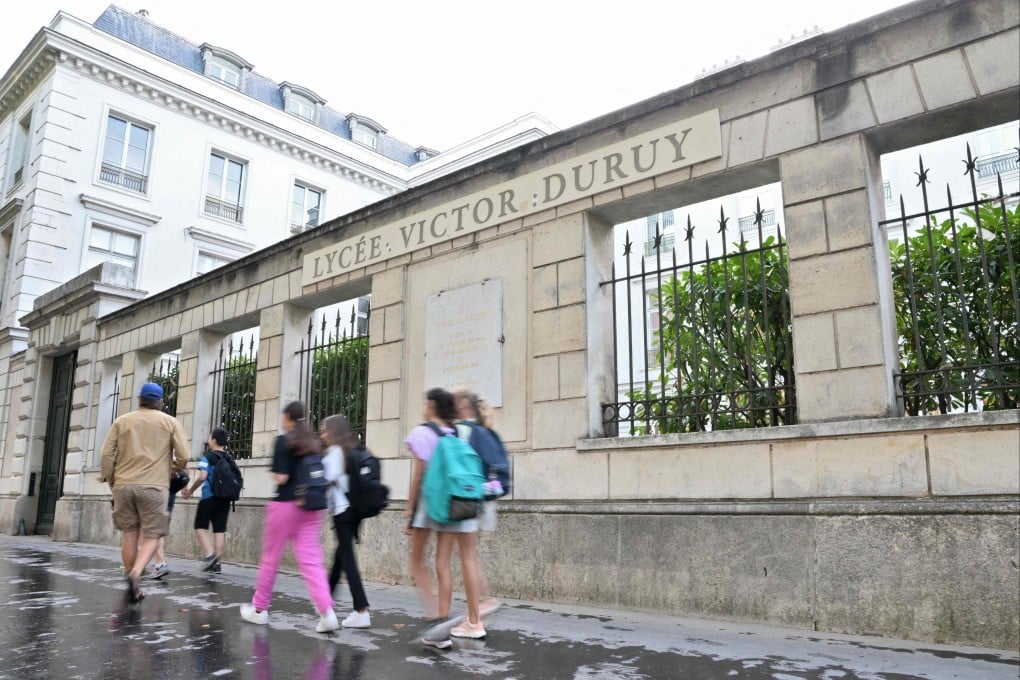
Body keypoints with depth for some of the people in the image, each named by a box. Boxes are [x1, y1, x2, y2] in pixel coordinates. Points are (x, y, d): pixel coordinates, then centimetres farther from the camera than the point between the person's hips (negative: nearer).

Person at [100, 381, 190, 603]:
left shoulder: (121, 421, 11)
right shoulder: (170, 422, 6)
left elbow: (107, 454, 4)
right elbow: (183, 456, -1)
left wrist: (110, 481, 14)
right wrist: (174, 468, 19)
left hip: (124, 485, 3)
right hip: (153, 486, -3)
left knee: (130, 533, 12)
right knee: (152, 536, 3)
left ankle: (132, 588, 17)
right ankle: (135, 574, -21)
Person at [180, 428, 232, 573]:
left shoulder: (208, 457, -5)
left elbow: (202, 476, -16)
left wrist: (190, 490, -3)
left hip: (209, 497, -5)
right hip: (225, 498, 5)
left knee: (200, 526, 6)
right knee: (220, 529, 5)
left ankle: (209, 553, -13)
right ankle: (216, 563, 5)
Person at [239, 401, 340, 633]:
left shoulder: (283, 441, -7)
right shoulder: (314, 443, 9)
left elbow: (281, 477, -14)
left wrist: (274, 472, 6)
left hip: (285, 504, -5)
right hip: (310, 507, 5)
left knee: (271, 557, 12)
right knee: (311, 559, 0)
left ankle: (259, 609, 28)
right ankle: (327, 612, -14)